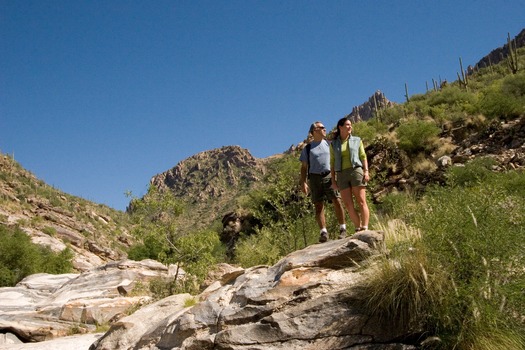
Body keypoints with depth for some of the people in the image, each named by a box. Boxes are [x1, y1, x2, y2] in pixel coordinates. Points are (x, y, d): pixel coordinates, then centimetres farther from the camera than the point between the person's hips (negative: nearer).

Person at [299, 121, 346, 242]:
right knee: (318, 206, -3)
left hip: (329, 176, 1)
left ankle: (342, 229, -1)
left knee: (337, 201, -9)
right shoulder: (307, 148, 8)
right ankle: (324, 232, -2)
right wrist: (303, 182, -3)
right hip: (315, 178, -1)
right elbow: (304, 167, 7)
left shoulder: (328, 144, 12)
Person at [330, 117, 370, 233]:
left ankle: (365, 229, -13)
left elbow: (363, 157, 7)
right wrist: (333, 180, 3)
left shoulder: (357, 140, 11)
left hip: (356, 171, -1)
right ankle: (358, 229, 2)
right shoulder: (333, 144, 12)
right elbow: (332, 163, 11)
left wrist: (366, 171, -8)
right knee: (348, 205, -4)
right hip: (341, 176, 2)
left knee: (361, 202, -9)